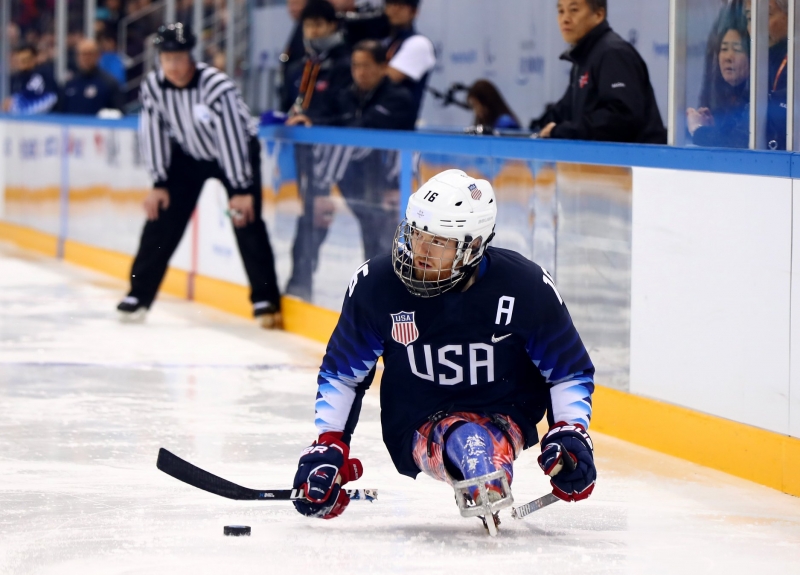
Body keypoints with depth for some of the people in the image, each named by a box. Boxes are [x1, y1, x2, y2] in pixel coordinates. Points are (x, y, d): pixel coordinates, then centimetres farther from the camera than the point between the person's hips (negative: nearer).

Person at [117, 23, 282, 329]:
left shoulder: (218, 86, -33)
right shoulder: (153, 86, -18)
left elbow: (232, 138, -31)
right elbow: (155, 134, -10)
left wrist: (242, 191, -30)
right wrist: (159, 184, -11)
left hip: (236, 151, -4)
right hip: (188, 154, 4)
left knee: (247, 220, -14)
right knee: (161, 220, -3)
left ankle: (266, 301, -9)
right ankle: (139, 295, 6)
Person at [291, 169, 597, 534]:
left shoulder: (526, 288, -10)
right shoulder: (375, 284, -8)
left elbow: (572, 371, 3)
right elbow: (340, 373, 7)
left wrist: (570, 435, -11)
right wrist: (328, 446, -1)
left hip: (505, 421, 1)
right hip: (417, 430, 0)